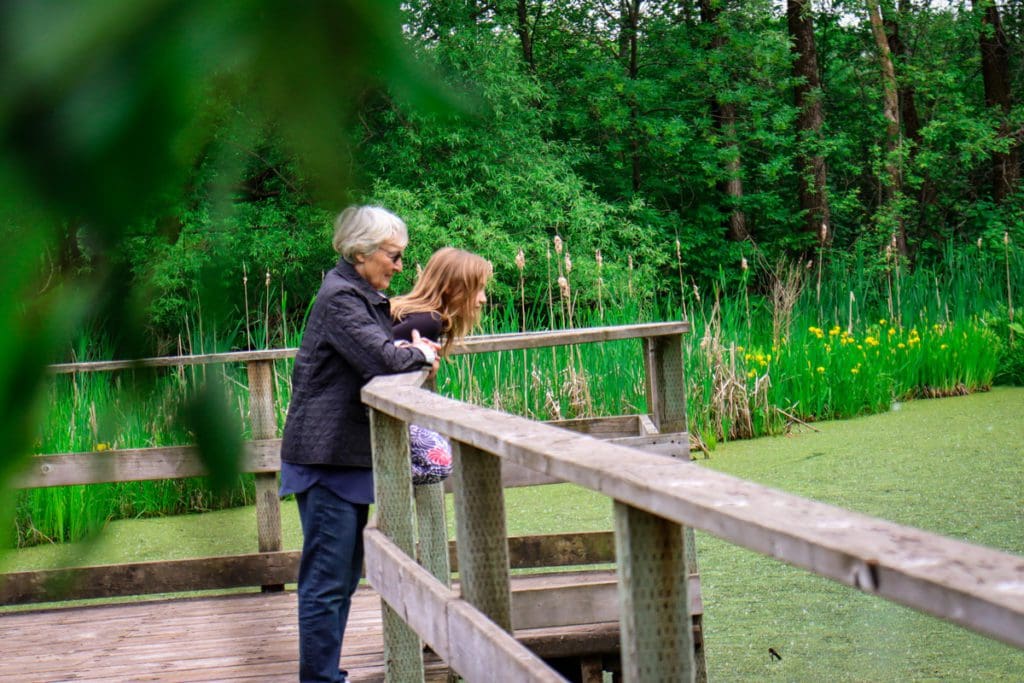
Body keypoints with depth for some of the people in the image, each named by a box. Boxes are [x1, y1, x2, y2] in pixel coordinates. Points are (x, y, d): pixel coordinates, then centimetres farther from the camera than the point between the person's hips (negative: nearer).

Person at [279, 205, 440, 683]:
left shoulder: (364, 297, 17)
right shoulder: (339, 298, -16)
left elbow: (383, 349, 21)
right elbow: (385, 359, -25)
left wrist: (409, 348, -1)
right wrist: (419, 353, -5)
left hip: (347, 457, 10)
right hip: (326, 459, -10)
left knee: (343, 577, 15)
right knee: (326, 580, -7)